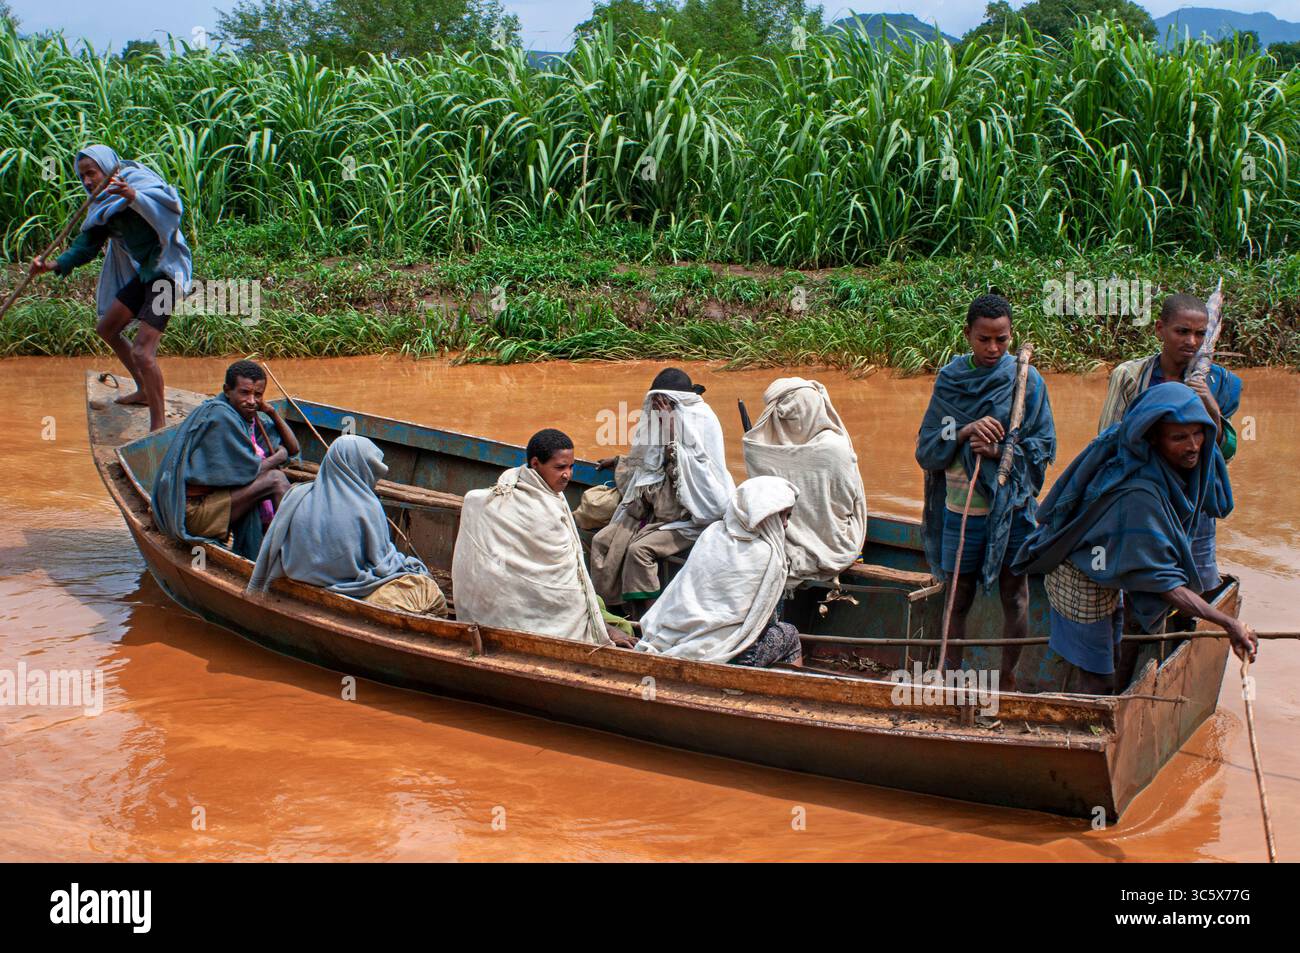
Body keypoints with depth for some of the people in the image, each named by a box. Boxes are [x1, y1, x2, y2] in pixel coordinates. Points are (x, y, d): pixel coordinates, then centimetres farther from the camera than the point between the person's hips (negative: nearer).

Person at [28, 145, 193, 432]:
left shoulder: (138, 178, -15)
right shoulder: (103, 203, 12)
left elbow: (170, 202, -34)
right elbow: (87, 244, 10)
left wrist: (133, 196, -52)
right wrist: (54, 265, -6)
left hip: (165, 266, -10)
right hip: (142, 271, 10)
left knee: (142, 351, -18)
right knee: (107, 329, 20)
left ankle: (159, 425, -12)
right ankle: (144, 390, 33)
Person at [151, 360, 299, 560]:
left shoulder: (250, 417, 12)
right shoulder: (219, 416, -16)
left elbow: (293, 448, 17)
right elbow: (247, 471, -17)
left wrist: (272, 412, 4)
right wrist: (278, 456, 1)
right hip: (192, 510, -10)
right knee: (274, 479, -16)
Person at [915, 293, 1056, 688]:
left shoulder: (1026, 379, -4)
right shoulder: (950, 378, 0)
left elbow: (1044, 447, -4)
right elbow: (927, 448, -2)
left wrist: (999, 451, -21)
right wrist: (966, 432, -20)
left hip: (1012, 507, -1)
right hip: (961, 507, 1)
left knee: (1014, 596, 10)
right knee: (958, 598, 10)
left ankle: (1008, 679, 24)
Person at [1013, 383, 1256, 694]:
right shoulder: (1137, 493, -40)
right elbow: (1162, 581, -37)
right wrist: (1228, 624, -40)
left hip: (1106, 580, 9)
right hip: (1083, 584, -9)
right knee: (1093, 686, 0)